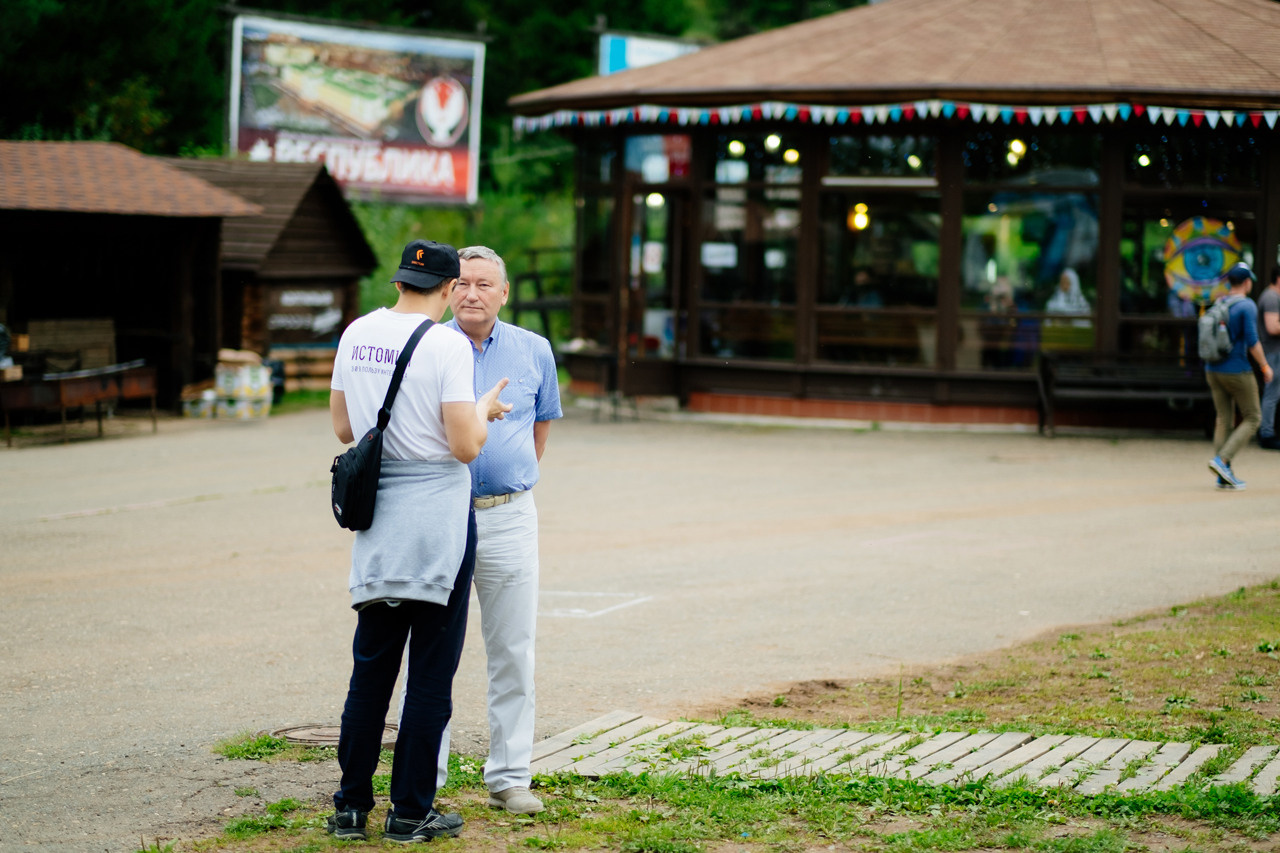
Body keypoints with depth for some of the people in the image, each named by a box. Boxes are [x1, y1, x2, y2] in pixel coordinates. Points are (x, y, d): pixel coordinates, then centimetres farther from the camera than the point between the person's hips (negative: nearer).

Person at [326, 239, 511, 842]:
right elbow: (465, 446, -16)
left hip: (376, 520, 6)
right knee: (431, 673, 3)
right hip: (439, 520, -5)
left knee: (371, 668, 13)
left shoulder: (356, 334, 5)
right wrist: (485, 410, 4)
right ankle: (410, 811, 7)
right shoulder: (446, 345, -13)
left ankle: (351, 805, 16)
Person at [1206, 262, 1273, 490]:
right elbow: (1252, 341, -19)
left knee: (1224, 420, 9)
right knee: (1252, 418, 6)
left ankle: (1225, 476, 6)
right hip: (1237, 371, -7)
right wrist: (1265, 366, -7)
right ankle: (1222, 460, -10)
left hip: (1213, 370, 7)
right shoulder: (1247, 306, -12)